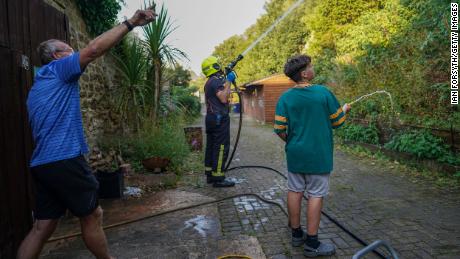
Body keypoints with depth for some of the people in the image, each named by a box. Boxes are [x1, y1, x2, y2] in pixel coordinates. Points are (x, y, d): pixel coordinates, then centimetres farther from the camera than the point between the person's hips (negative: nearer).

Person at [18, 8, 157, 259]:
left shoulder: (37, 87, 24)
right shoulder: (57, 69, -2)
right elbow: (94, 48, -16)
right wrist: (130, 23, -14)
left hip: (42, 164, 9)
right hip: (65, 161, -9)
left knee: (42, 226, 11)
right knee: (92, 215, 6)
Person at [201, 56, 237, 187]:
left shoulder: (209, 82, 18)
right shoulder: (217, 80, -14)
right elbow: (223, 99, -24)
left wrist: (228, 80, 18)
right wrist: (228, 81, -17)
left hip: (211, 117, 10)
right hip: (220, 118, -10)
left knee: (211, 146, 12)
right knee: (221, 147, -7)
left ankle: (210, 174, 19)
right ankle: (218, 178, -6)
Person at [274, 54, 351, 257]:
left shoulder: (285, 97, -4)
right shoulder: (323, 93, -10)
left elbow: (279, 129, -5)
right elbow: (338, 121, -1)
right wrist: (345, 109, 21)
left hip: (295, 153, 4)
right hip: (318, 154, -3)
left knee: (295, 191, 13)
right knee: (315, 195, 4)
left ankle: (296, 234, 26)